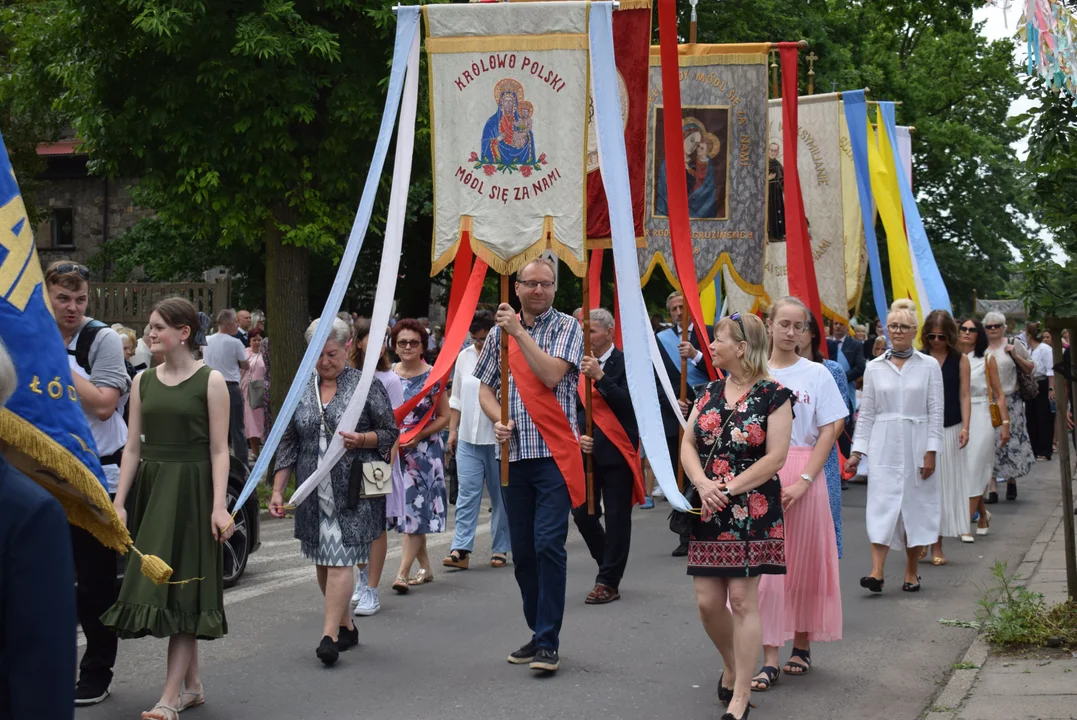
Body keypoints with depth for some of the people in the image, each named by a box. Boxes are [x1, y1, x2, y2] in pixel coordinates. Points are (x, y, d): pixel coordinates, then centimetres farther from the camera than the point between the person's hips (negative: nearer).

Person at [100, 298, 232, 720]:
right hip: (150, 488, 5)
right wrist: (119, 502, 2)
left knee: (183, 587, -6)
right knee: (156, 582, 7)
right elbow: (133, 447, 9)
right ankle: (192, 684, 19)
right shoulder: (143, 382, 10)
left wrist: (219, 506, -14)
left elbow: (219, 450, -7)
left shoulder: (210, 381, -4)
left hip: (192, 489, -5)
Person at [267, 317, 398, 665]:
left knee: (339, 559, -11)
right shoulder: (302, 391, 11)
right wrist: (277, 489, 7)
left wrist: (361, 439, -18)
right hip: (314, 492, 5)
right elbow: (288, 444, 13)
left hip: (353, 492, -5)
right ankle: (346, 627, 24)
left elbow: (391, 432, 1)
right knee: (323, 562, 10)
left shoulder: (366, 385, -1)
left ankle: (330, 635, -11)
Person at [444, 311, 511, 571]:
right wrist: (453, 430, 12)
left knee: (501, 496, 8)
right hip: (468, 438, 4)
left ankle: (500, 549, 17)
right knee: (467, 494, -2)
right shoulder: (464, 357, 8)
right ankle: (461, 550, -5)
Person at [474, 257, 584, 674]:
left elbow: (552, 375, -15)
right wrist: (497, 420, -3)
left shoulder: (567, 328, 1)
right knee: (522, 551, 10)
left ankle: (548, 643, -7)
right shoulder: (499, 333, 13)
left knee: (549, 545, -12)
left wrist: (520, 333, -12)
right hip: (514, 453, 5)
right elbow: (485, 388, 16)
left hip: (554, 453, -5)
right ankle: (538, 632, 23)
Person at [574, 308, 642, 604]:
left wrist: (600, 377, -24)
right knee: (582, 514, 4)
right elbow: (573, 409, 12)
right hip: (588, 451, 5)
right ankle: (610, 566, 26)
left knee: (616, 518, -1)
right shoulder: (579, 365, 8)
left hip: (616, 452, -5)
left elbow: (629, 403, -17)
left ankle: (609, 582, 6)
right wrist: (579, 436, -4)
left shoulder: (625, 364, -5)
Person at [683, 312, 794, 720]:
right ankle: (732, 666, 31)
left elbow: (775, 457, -12)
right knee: (708, 601, 4)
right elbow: (688, 444, 7)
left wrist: (729, 489, -15)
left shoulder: (772, 395, -7)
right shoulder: (710, 392, 10)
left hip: (751, 512, -5)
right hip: (708, 511, 5)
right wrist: (702, 483, -12)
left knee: (743, 599, -5)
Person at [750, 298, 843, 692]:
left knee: (804, 561, 6)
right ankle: (769, 659, -2)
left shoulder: (816, 374, 2)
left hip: (804, 473, 0)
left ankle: (802, 645, 21)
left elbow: (828, 432, -2)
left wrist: (804, 481, -11)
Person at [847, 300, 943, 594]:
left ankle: (911, 572, 16)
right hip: (884, 446, 0)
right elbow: (866, 413, 7)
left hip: (916, 445, 0)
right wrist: (858, 449, 2)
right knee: (881, 505, -9)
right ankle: (877, 572, -16)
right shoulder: (875, 367, 6)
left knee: (915, 506, 5)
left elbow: (936, 412, 0)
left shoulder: (929, 366, 2)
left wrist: (931, 451, -7)